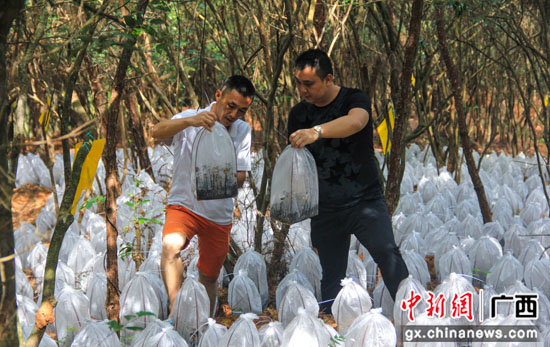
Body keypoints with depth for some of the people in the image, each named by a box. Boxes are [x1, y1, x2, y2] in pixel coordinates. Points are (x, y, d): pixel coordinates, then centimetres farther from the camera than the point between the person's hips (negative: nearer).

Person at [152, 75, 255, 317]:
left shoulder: (243, 131, 1)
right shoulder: (191, 119, -10)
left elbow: (240, 178, 1)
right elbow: (157, 132, -29)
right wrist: (190, 121, -46)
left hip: (220, 214, 3)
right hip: (184, 204, -3)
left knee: (209, 277, 12)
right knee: (171, 246, -33)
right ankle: (176, 310, -33)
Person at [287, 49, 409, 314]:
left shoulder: (354, 100, -8)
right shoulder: (298, 114, 7)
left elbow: (356, 121, -32)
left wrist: (317, 131, -50)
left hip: (364, 200, -4)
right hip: (325, 209, 4)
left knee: (387, 253, -23)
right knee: (331, 275, 6)